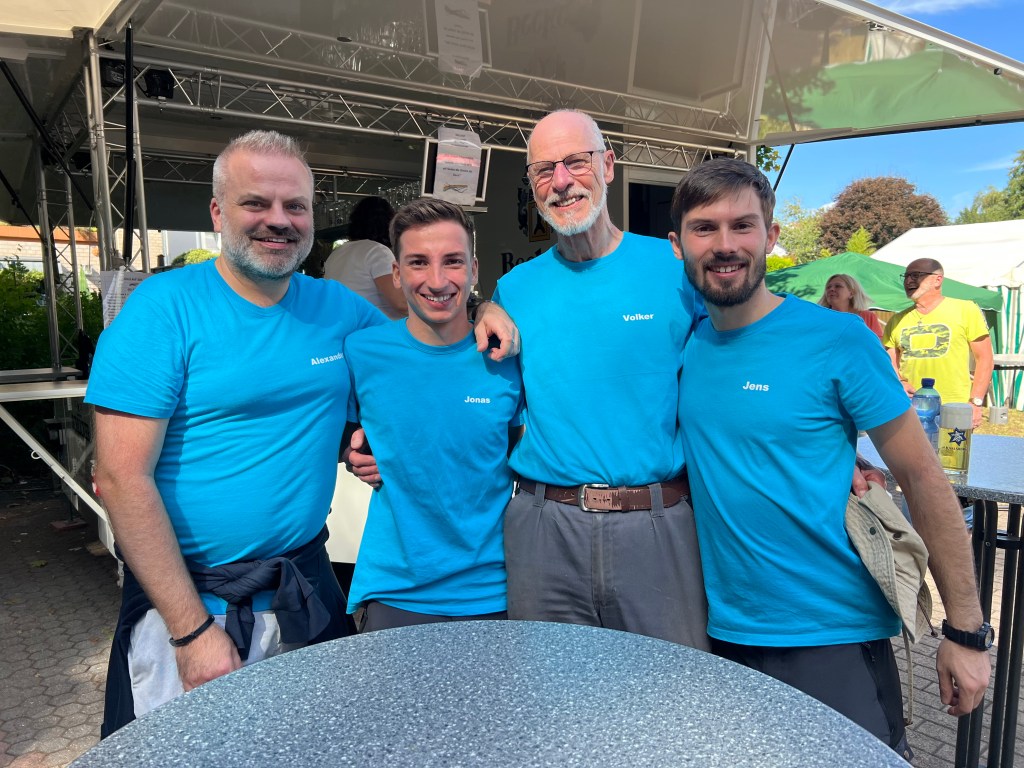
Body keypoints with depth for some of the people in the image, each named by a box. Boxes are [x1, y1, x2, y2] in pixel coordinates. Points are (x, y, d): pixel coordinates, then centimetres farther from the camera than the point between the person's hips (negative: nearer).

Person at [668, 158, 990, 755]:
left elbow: (923, 479, -8)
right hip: (724, 633, 4)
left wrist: (966, 630, -6)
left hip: (835, 638, -4)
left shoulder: (838, 340, -13)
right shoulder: (683, 343, -2)